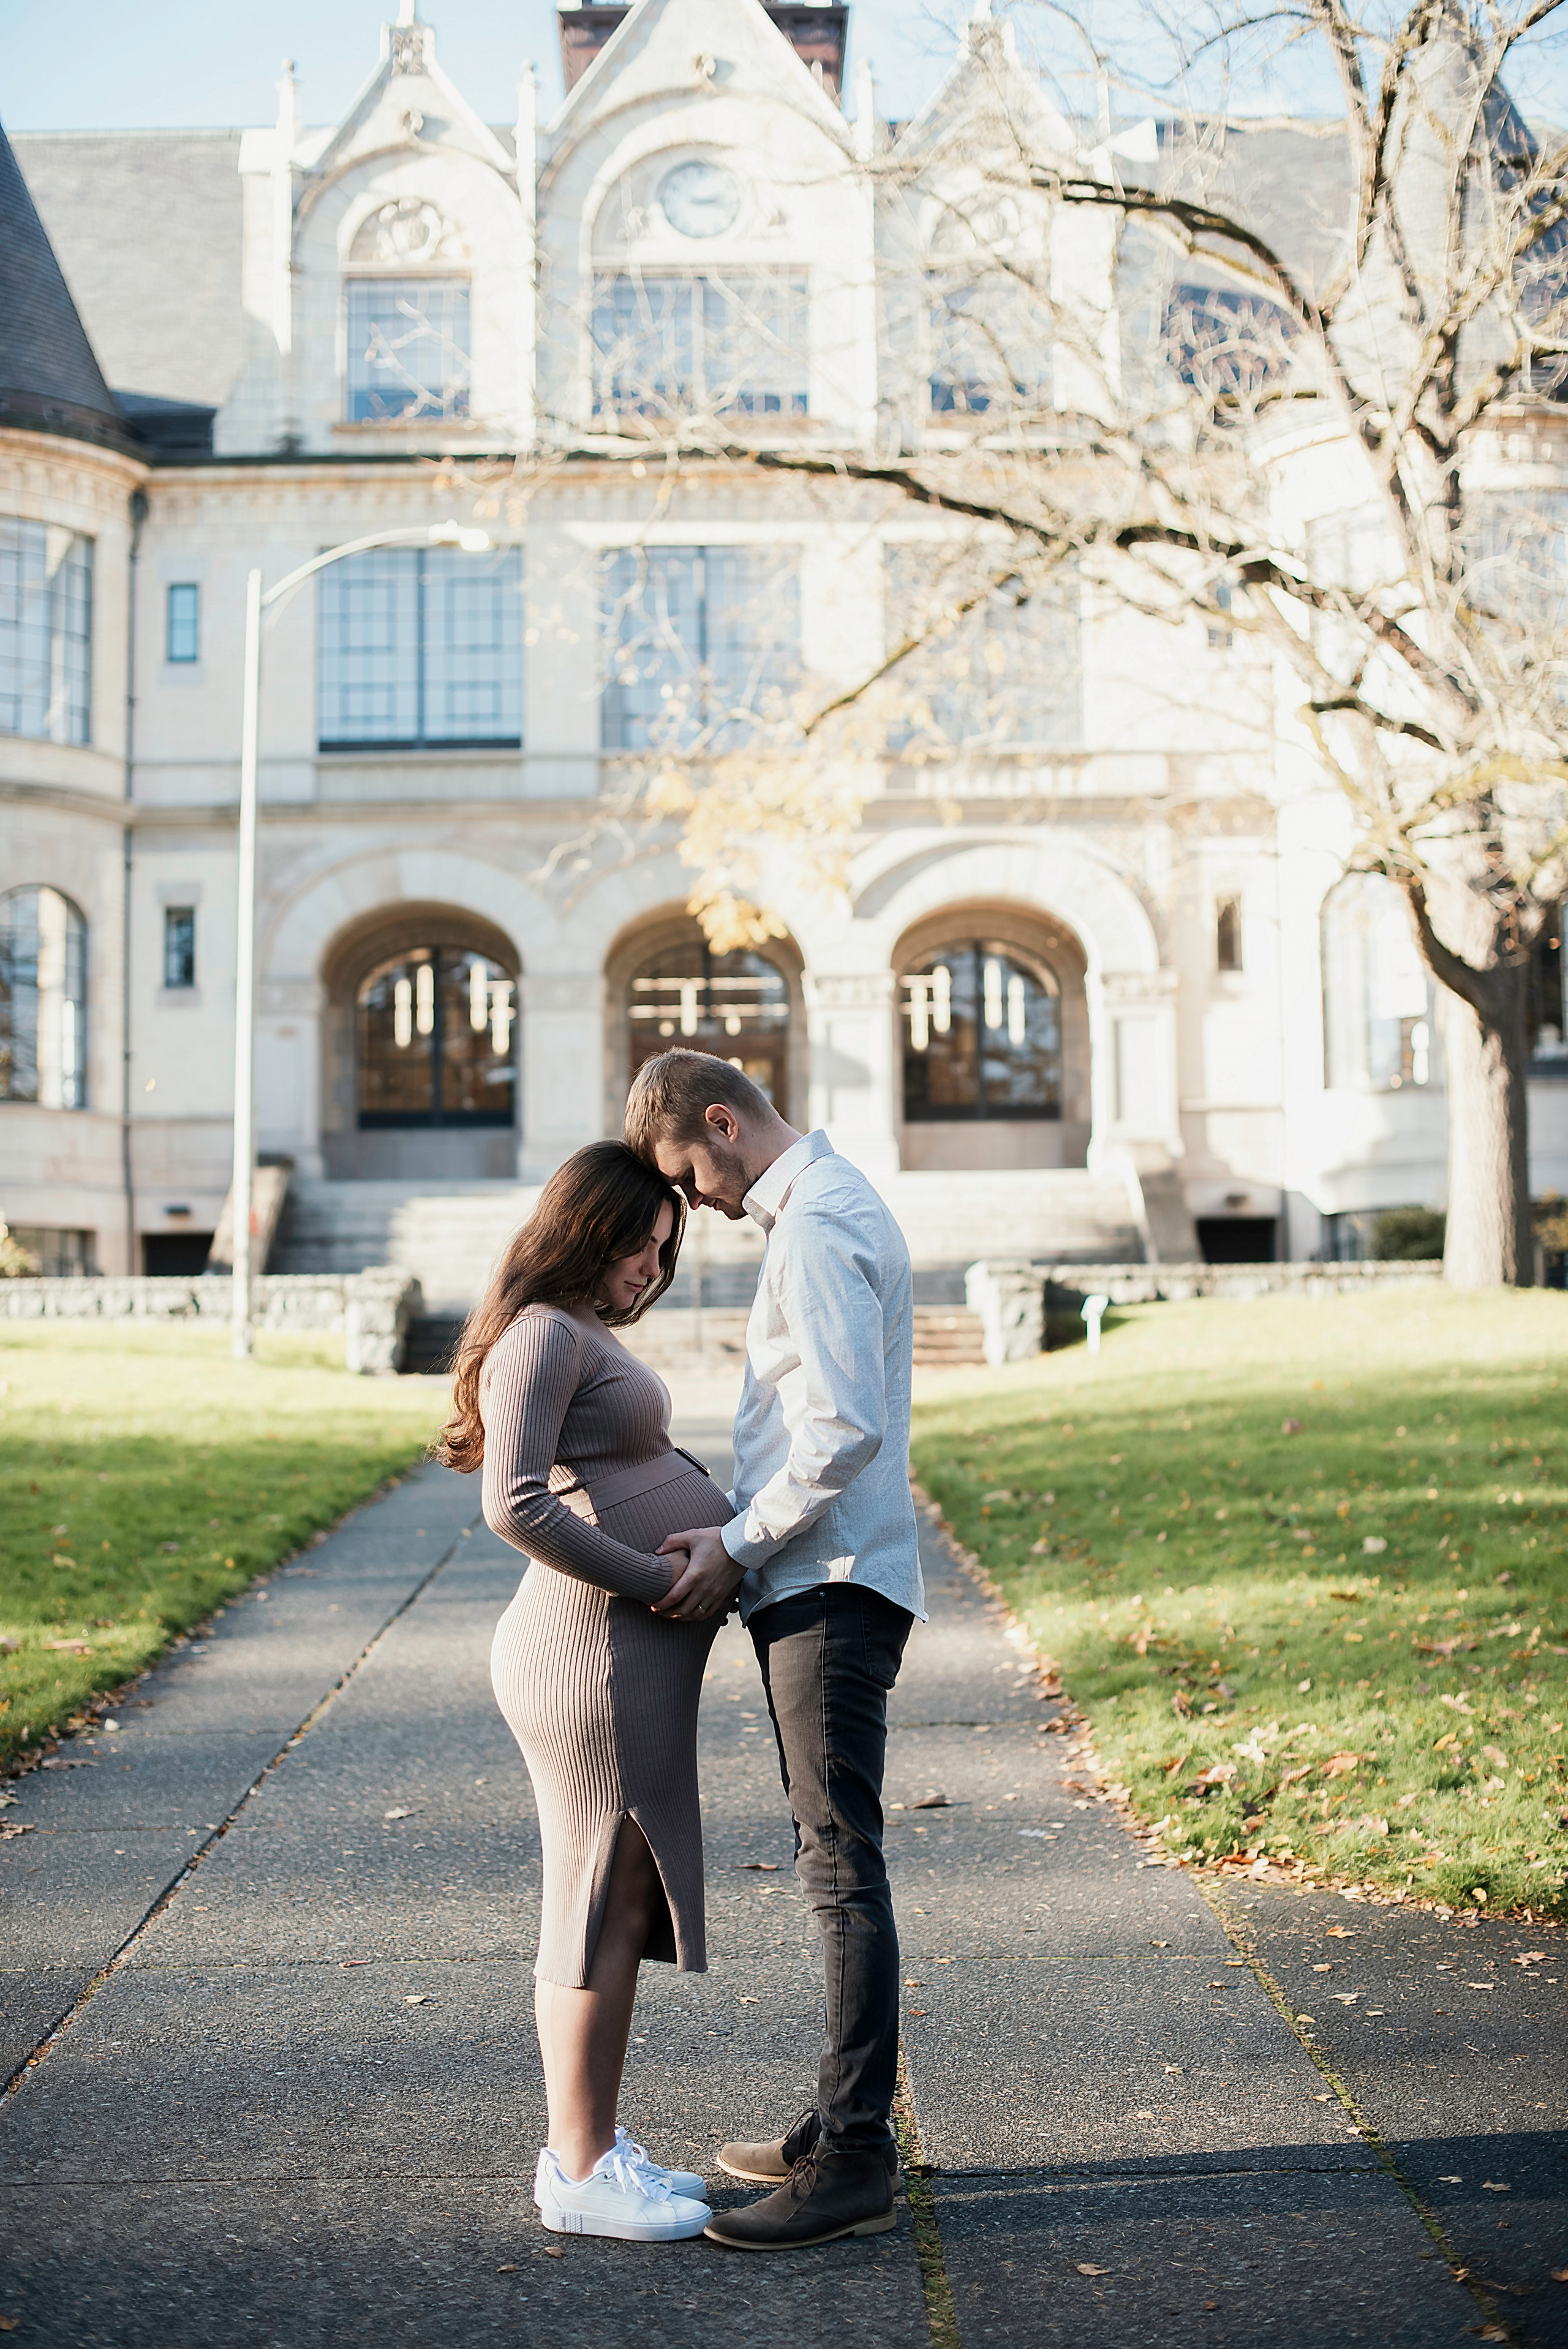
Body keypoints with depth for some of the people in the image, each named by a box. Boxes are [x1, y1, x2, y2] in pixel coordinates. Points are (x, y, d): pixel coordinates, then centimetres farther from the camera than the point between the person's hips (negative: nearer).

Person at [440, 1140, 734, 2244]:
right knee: (603, 1904, -3)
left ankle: (592, 2145, 23)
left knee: (627, 1903, 14)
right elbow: (517, 1505, -23)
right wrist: (654, 1580, -18)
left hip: (637, 1657, 11)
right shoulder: (543, 1333, -12)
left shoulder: (589, 1337, 21)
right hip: (599, 1654, -11)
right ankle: (581, 2171, 6)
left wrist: (727, 1525, 12)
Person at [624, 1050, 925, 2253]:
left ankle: (855, 2164, -3)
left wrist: (738, 1543, -15)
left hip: (829, 1588, -11)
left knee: (842, 1864, -8)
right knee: (836, 1862, 14)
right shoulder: (832, 1206, 18)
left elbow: (847, 1432, -23)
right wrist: (739, 1533, 15)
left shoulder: (817, 1227, -14)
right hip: (816, 1581, 11)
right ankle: (844, 2125, 23)